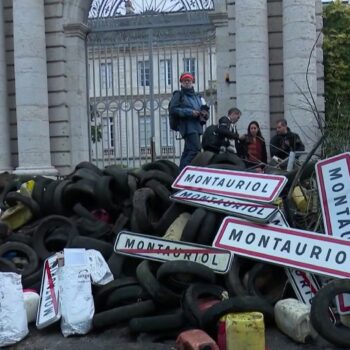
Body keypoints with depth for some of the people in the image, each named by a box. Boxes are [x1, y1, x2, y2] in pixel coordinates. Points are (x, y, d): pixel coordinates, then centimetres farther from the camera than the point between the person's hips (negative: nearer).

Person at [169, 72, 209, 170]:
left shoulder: (197, 97, 25)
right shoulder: (178, 96, 5)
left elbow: (205, 110, 26)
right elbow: (173, 109, -8)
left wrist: (204, 114, 1)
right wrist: (190, 112, -15)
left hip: (197, 126, 7)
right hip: (188, 126, -7)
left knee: (188, 151, 7)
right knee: (196, 149, -20)